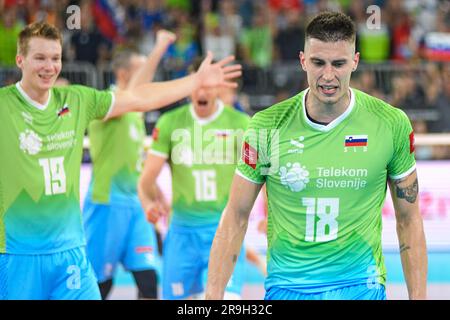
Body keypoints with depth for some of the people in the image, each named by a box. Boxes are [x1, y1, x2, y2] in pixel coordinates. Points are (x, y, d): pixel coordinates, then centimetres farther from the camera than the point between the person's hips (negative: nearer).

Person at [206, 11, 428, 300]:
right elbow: (236, 216, 0)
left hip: (360, 284, 0)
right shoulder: (267, 127, -6)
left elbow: (409, 220, 3)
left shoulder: (393, 125, -6)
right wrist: (214, 296, -5)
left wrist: (418, 297, -1)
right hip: (285, 285, 0)